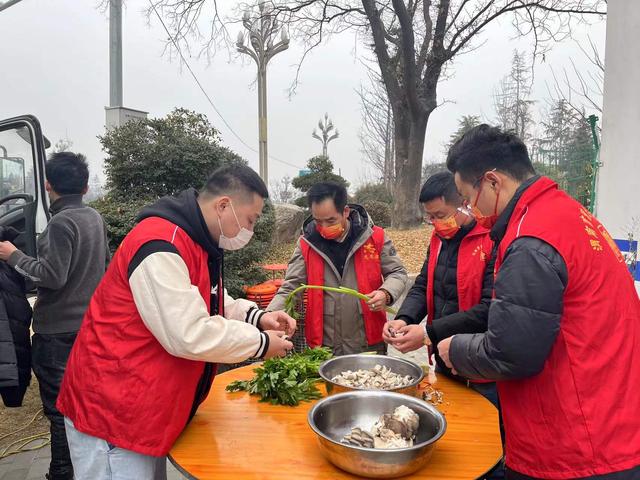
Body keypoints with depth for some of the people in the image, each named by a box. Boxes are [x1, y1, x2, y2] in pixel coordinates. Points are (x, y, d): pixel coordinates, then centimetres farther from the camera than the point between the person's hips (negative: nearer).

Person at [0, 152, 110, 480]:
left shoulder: (62, 222, -18)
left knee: (58, 406, 5)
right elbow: (104, 264, 16)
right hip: (88, 322, 8)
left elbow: (52, 276, -22)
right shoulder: (95, 218, 6)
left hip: (57, 330, -8)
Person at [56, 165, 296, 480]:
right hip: (111, 412, -9)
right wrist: (260, 343, -16)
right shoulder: (162, 247, -27)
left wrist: (255, 317, 0)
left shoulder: (197, 241, 6)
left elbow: (210, 303, 17)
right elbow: (190, 336, -29)